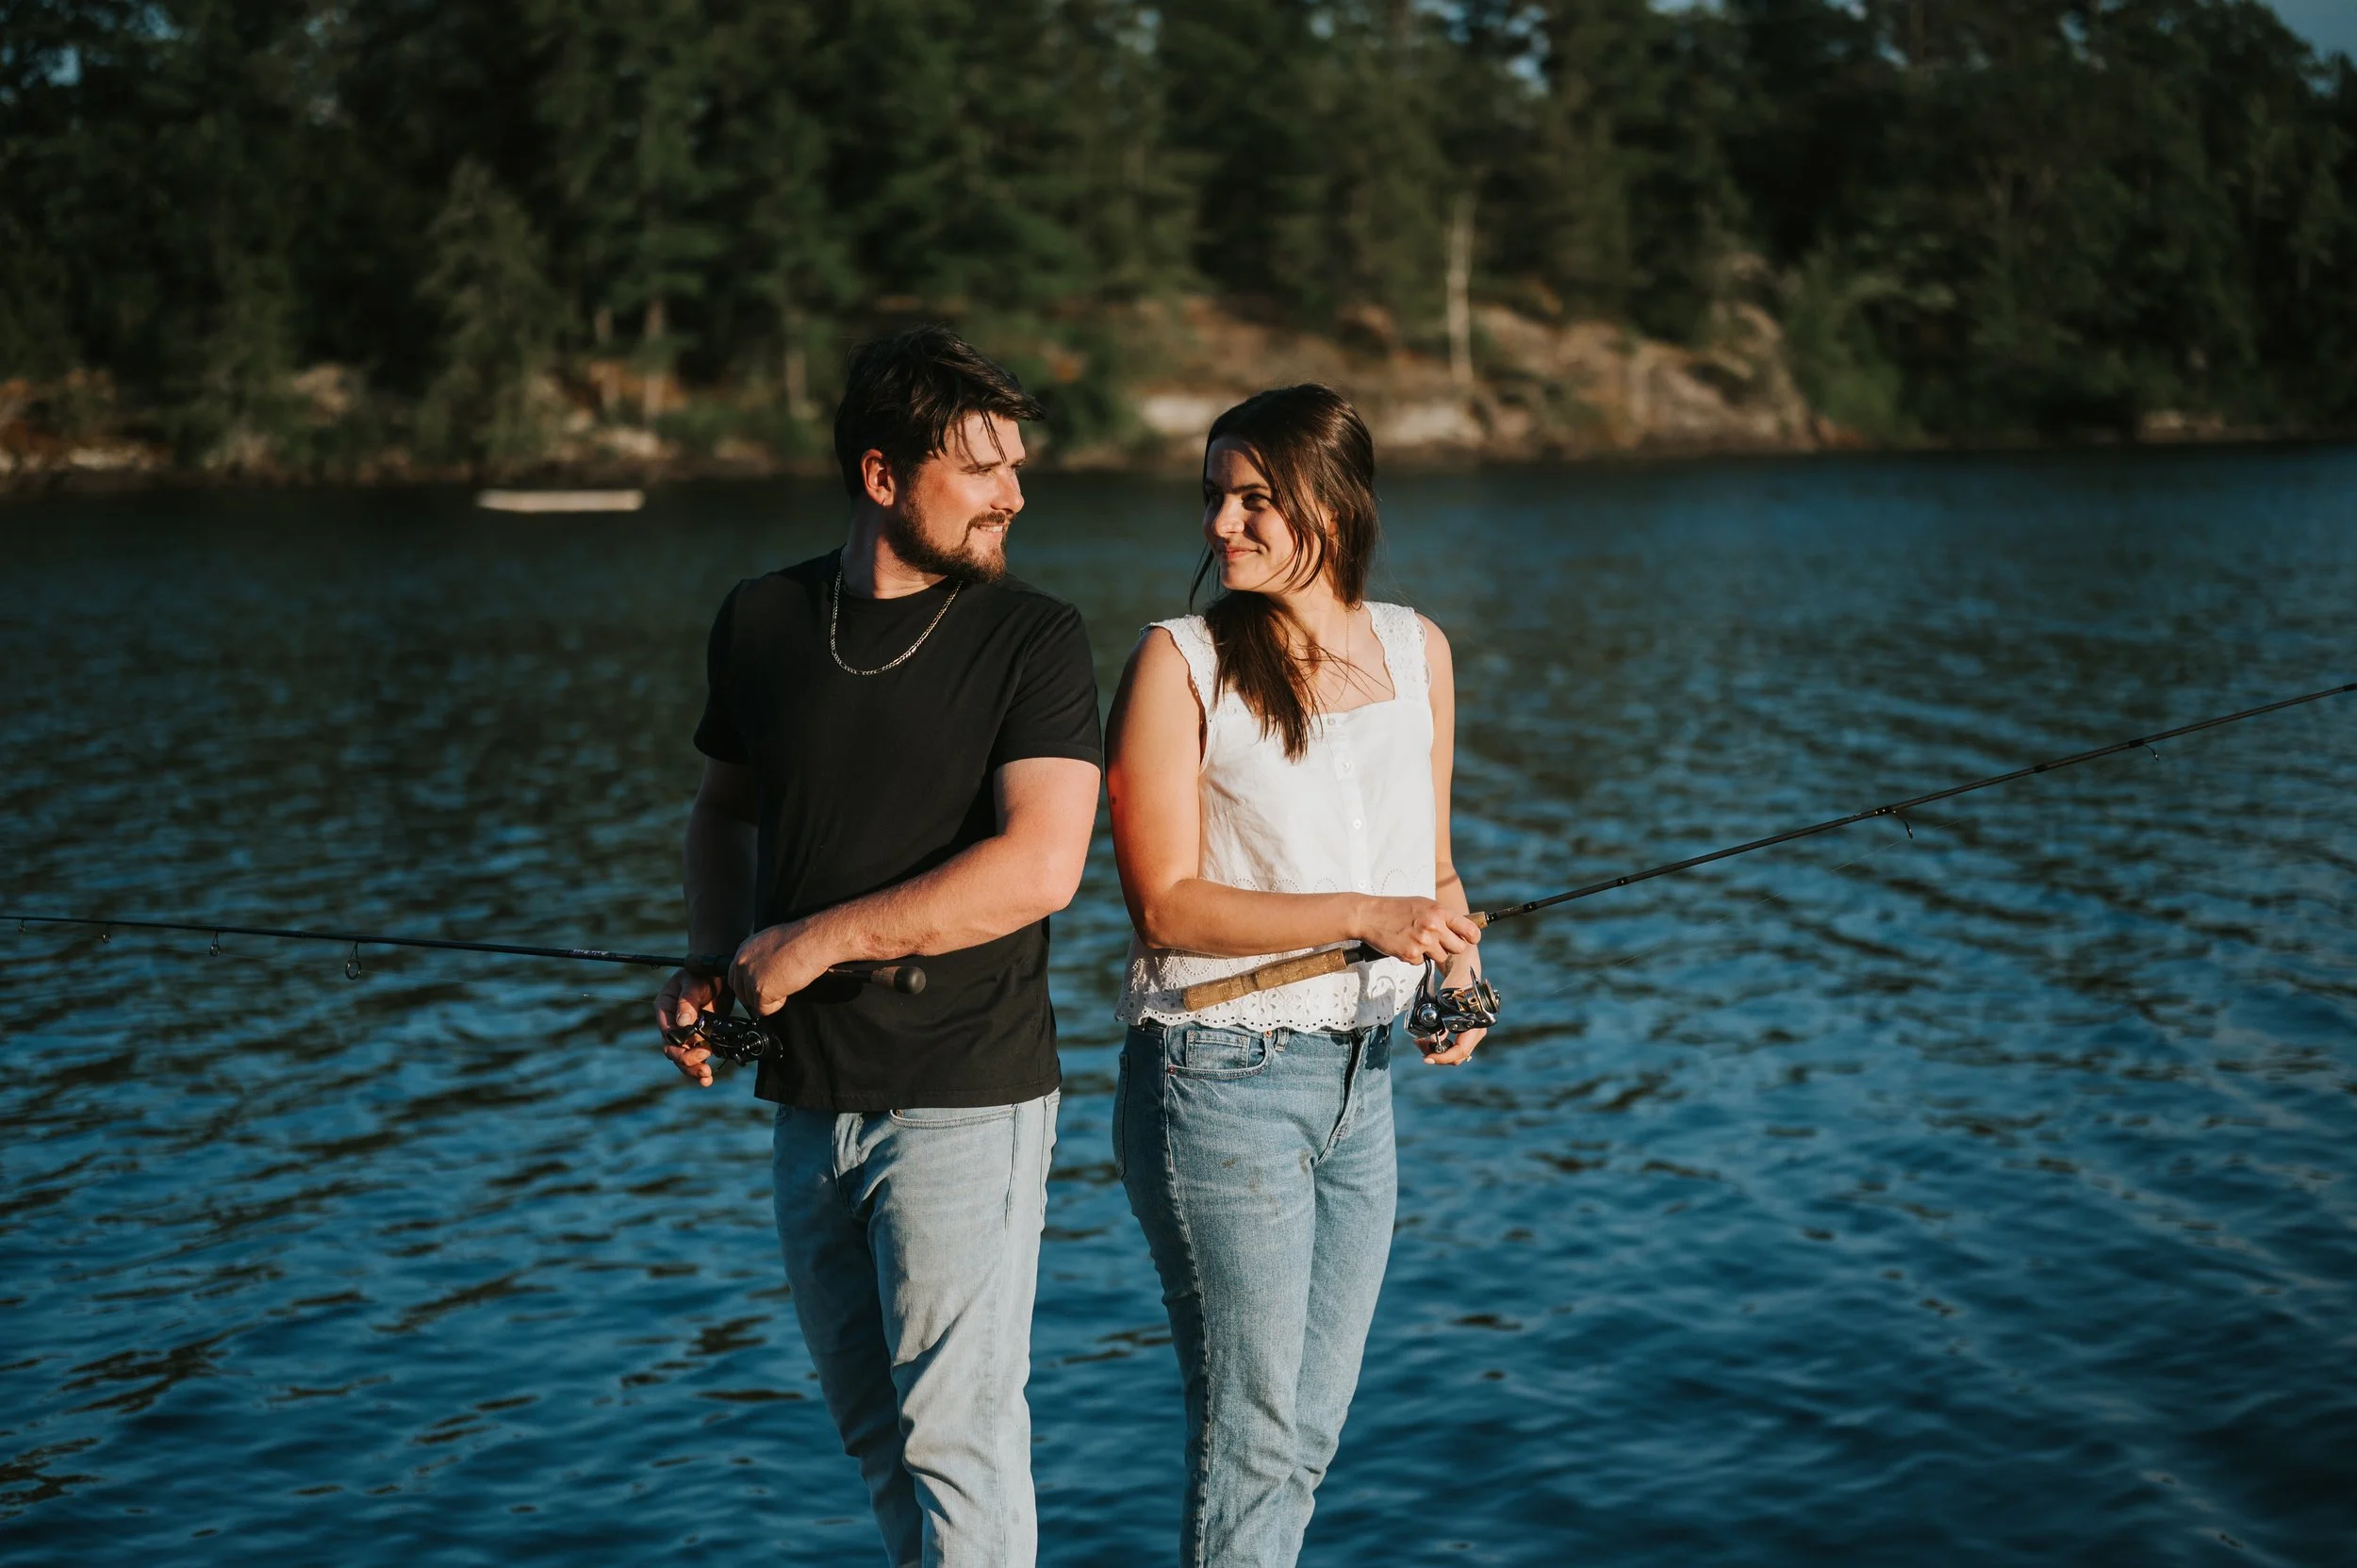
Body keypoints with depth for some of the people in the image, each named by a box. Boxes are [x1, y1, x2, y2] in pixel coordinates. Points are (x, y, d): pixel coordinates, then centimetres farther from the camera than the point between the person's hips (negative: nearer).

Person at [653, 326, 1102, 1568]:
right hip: (810, 1095, 5)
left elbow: (1038, 868, -20)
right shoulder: (762, 621, 5)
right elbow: (724, 809, 20)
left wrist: (816, 941, -17)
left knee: (956, 1439, -3)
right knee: (871, 1434, 16)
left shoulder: (1033, 641, -9)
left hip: (963, 1101, -5)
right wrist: (711, 964, 3)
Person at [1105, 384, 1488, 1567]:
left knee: (1312, 1425, 14)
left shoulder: (1416, 649, 7)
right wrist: (1366, 917, -21)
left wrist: (1455, 977, -3)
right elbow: (1164, 901, -15)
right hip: (1220, 1080, -6)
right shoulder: (1181, 661, -10)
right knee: (1250, 1427, -2)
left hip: (1359, 1073, 6)